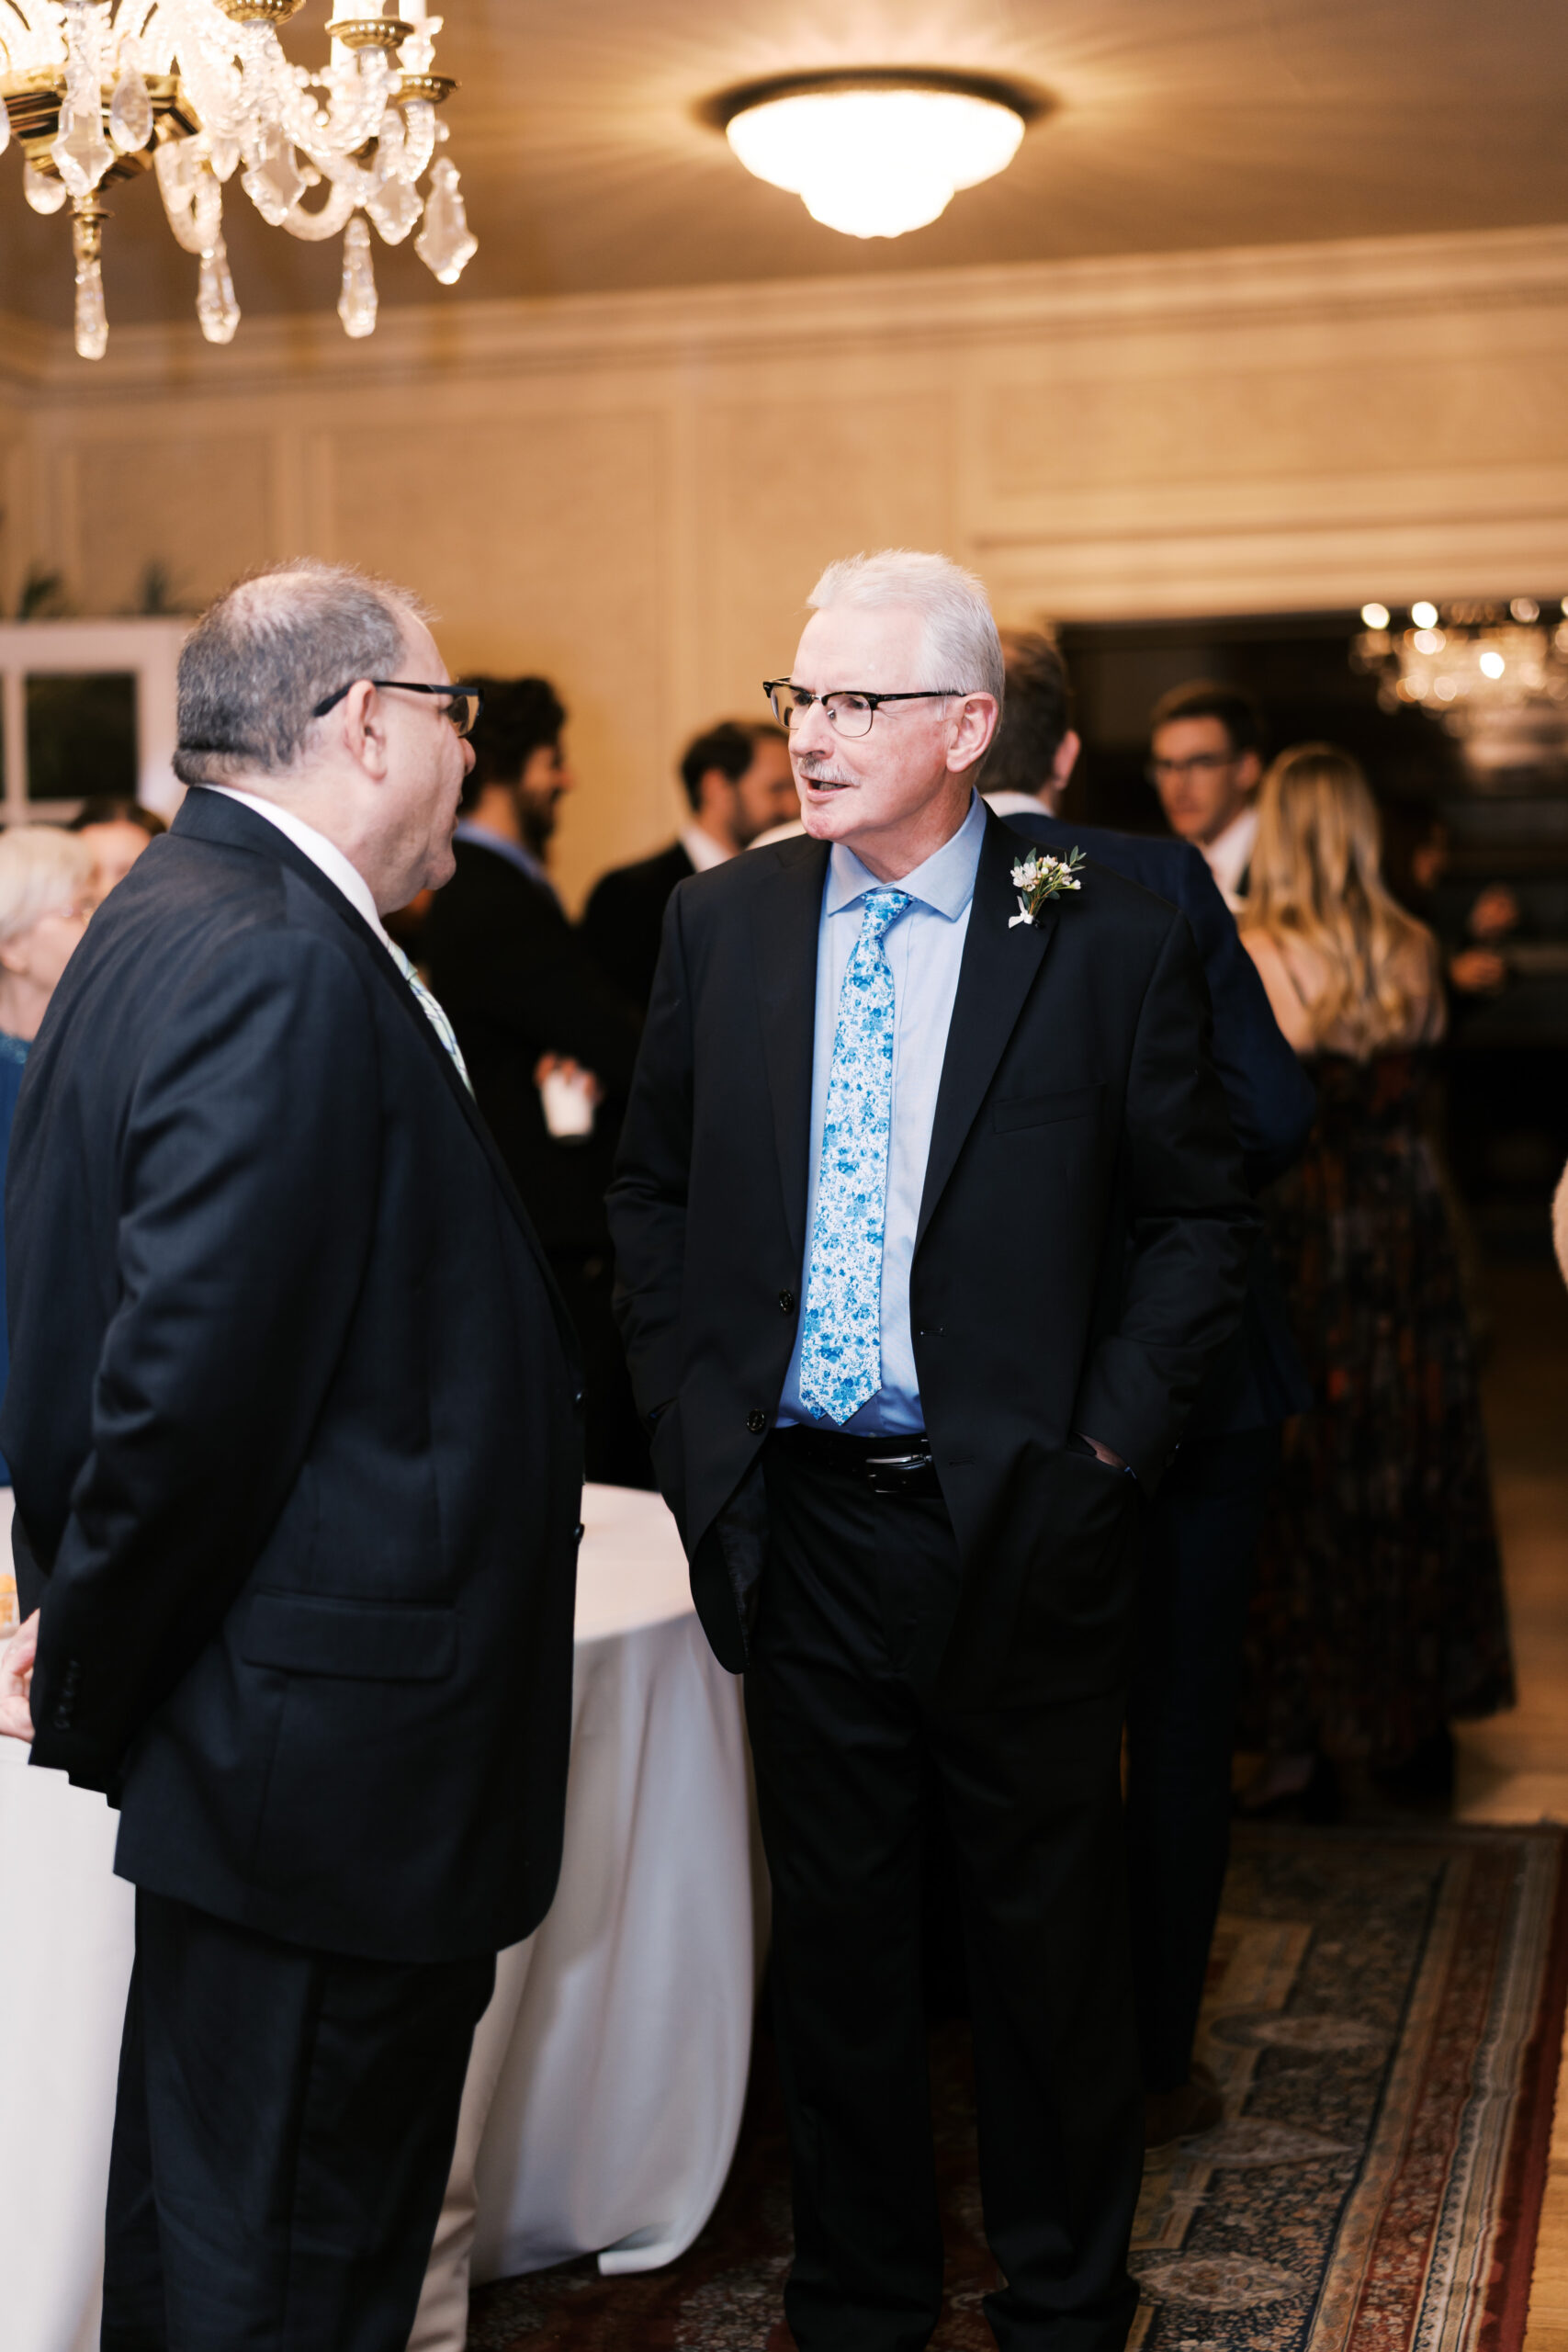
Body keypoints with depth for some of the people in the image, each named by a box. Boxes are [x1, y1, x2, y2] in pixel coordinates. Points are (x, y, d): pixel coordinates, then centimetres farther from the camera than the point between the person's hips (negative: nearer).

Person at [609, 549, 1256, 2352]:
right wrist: (690, 1425, 3)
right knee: (834, 1925, 15)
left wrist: (1109, 1444, -8)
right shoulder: (722, 923, 3)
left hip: (1020, 1524, -2)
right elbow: (654, 1192, 11)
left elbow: (1197, 1214, -1)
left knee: (1046, 1920, 12)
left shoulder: (1105, 939, -6)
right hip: (800, 1513, 3)